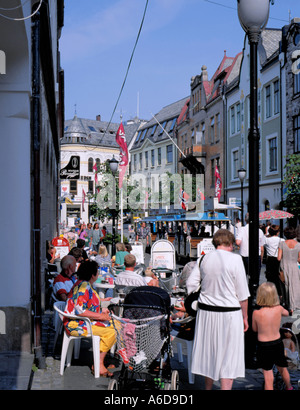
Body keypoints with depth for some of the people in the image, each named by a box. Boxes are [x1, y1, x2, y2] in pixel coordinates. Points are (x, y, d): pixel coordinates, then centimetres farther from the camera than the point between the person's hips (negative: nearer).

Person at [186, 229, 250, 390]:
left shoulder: (204, 259, 1)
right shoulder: (235, 259, -10)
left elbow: (190, 283, 4)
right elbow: (242, 293, -7)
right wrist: (245, 317, 2)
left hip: (205, 311, 5)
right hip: (229, 313, -4)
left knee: (208, 352, 18)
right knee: (228, 355, 5)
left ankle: (208, 388, 33)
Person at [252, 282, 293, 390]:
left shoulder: (256, 313, -18)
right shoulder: (279, 309, -11)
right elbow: (286, 313, 15)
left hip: (263, 346, -4)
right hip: (278, 344, 4)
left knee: (268, 378, 2)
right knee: (282, 369, 29)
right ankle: (289, 387, 52)